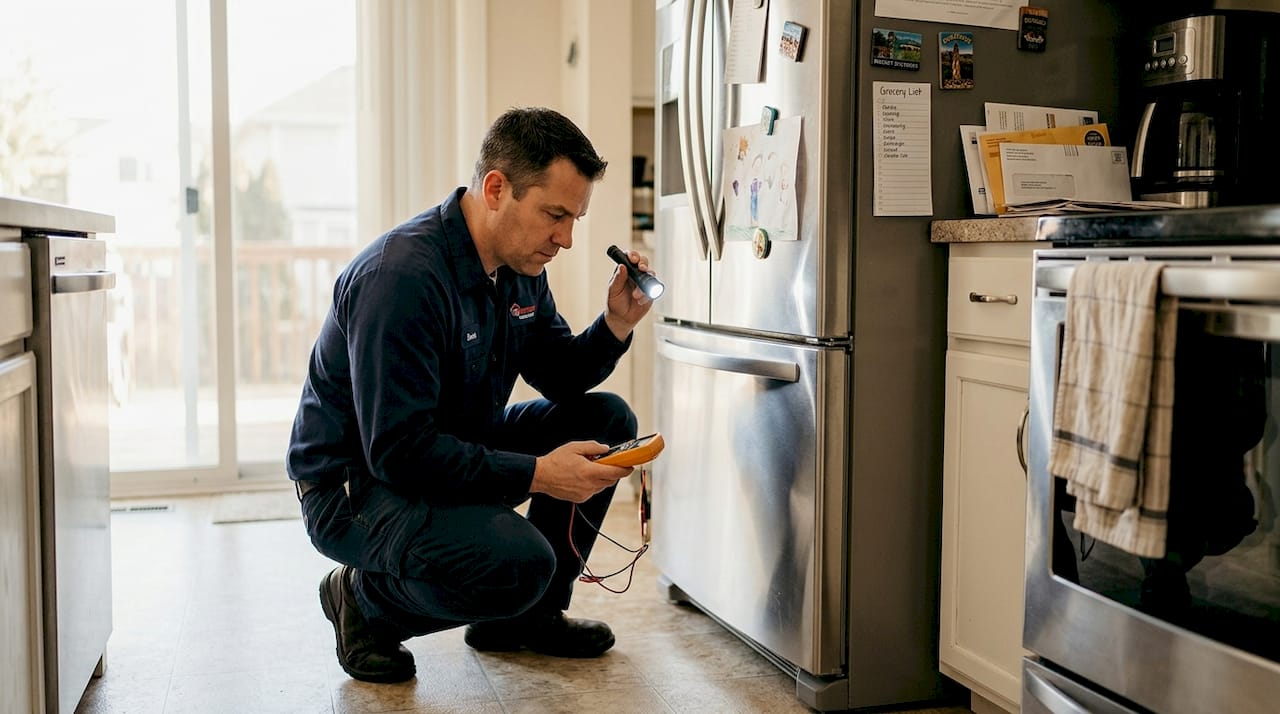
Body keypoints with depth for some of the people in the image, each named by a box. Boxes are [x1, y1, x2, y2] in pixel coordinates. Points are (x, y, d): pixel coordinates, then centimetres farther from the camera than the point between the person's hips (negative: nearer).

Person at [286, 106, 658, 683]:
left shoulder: (520, 266, 1)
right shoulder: (401, 275, -28)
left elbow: (559, 377, 11)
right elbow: (398, 451, -30)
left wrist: (615, 324, -8)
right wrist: (536, 474, -30)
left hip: (457, 450, 9)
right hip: (356, 484, -9)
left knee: (607, 419, -1)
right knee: (519, 560, -33)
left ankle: (527, 615, 11)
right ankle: (364, 601, -1)